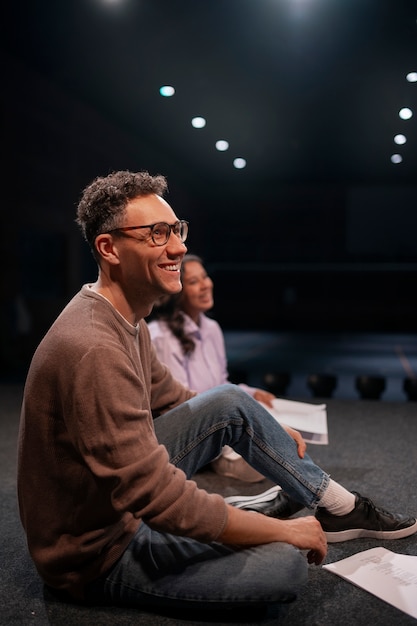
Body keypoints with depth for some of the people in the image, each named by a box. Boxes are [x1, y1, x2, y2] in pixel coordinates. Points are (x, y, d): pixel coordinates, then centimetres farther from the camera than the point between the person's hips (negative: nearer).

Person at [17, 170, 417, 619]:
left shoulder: (127, 320, 1)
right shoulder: (93, 349, -32)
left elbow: (169, 398, 15)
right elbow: (160, 497, -32)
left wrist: (267, 433, 11)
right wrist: (284, 530, -20)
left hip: (120, 493, 9)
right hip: (98, 552, -9)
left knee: (230, 402, 4)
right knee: (286, 562, -23)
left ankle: (335, 505, 14)